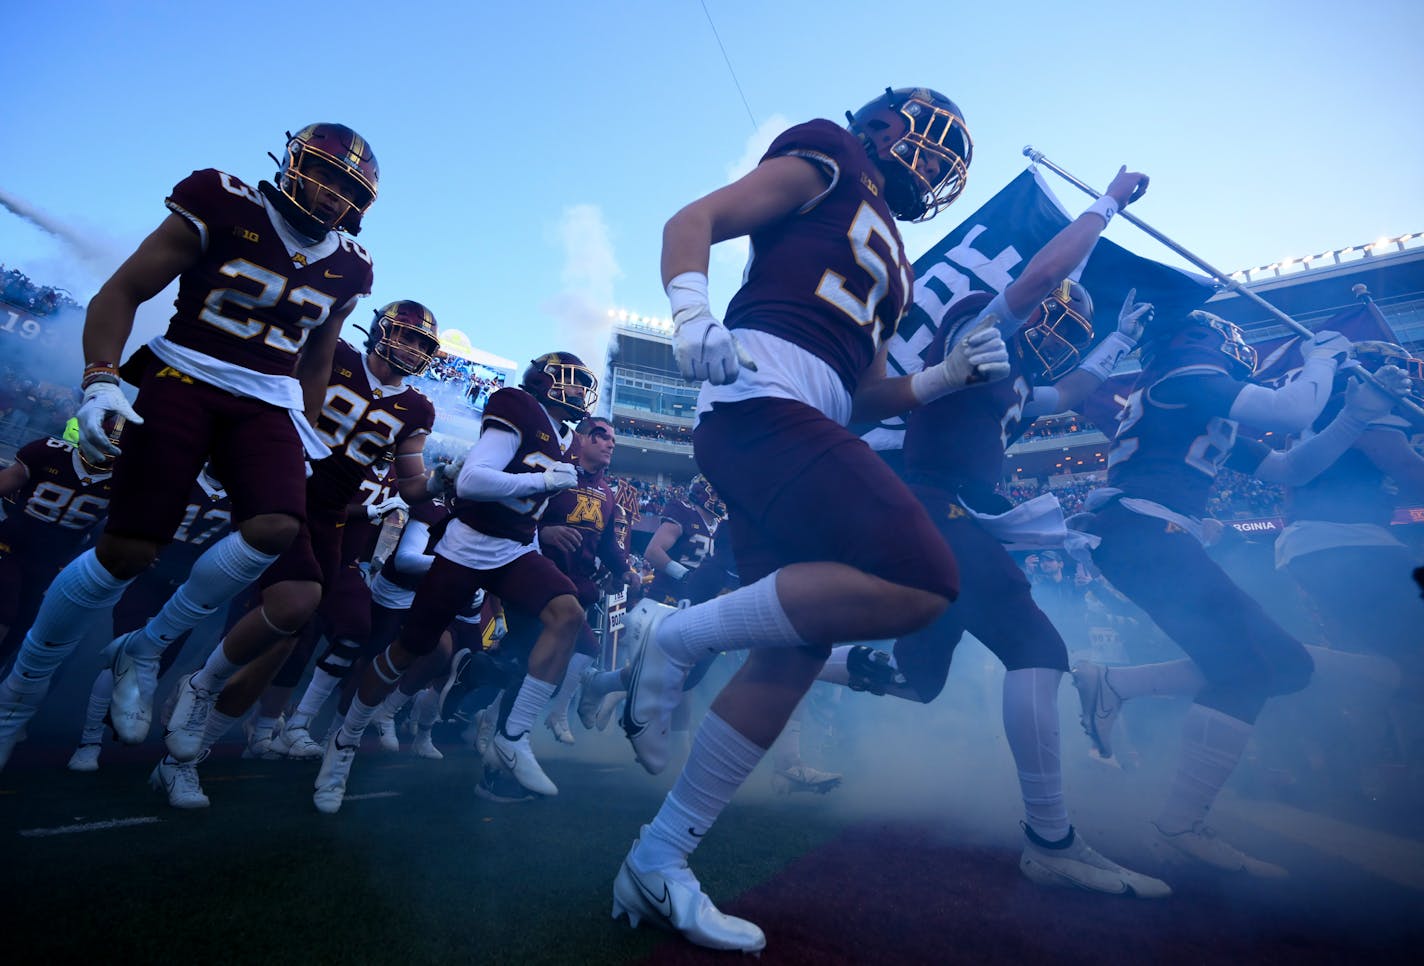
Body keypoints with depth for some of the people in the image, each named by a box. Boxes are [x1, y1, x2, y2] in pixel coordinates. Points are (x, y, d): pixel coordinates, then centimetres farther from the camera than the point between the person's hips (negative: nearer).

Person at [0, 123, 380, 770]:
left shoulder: (345, 267, 10)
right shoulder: (225, 208, -1)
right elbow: (122, 292, 0)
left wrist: (305, 432, 16)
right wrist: (100, 378, -13)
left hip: (269, 405, 3)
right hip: (183, 380, -3)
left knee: (277, 528, -24)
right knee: (128, 550, -10)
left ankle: (149, 647, 0)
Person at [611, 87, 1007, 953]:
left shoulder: (893, 263, 34)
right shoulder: (831, 163, 13)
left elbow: (868, 396, 30)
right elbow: (695, 219, 0)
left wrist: (948, 377, 15)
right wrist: (693, 314, -19)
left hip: (808, 425, 9)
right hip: (762, 400, -9)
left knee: (797, 650, 3)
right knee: (920, 580, -23)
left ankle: (657, 863, 14)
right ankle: (678, 635, -10)